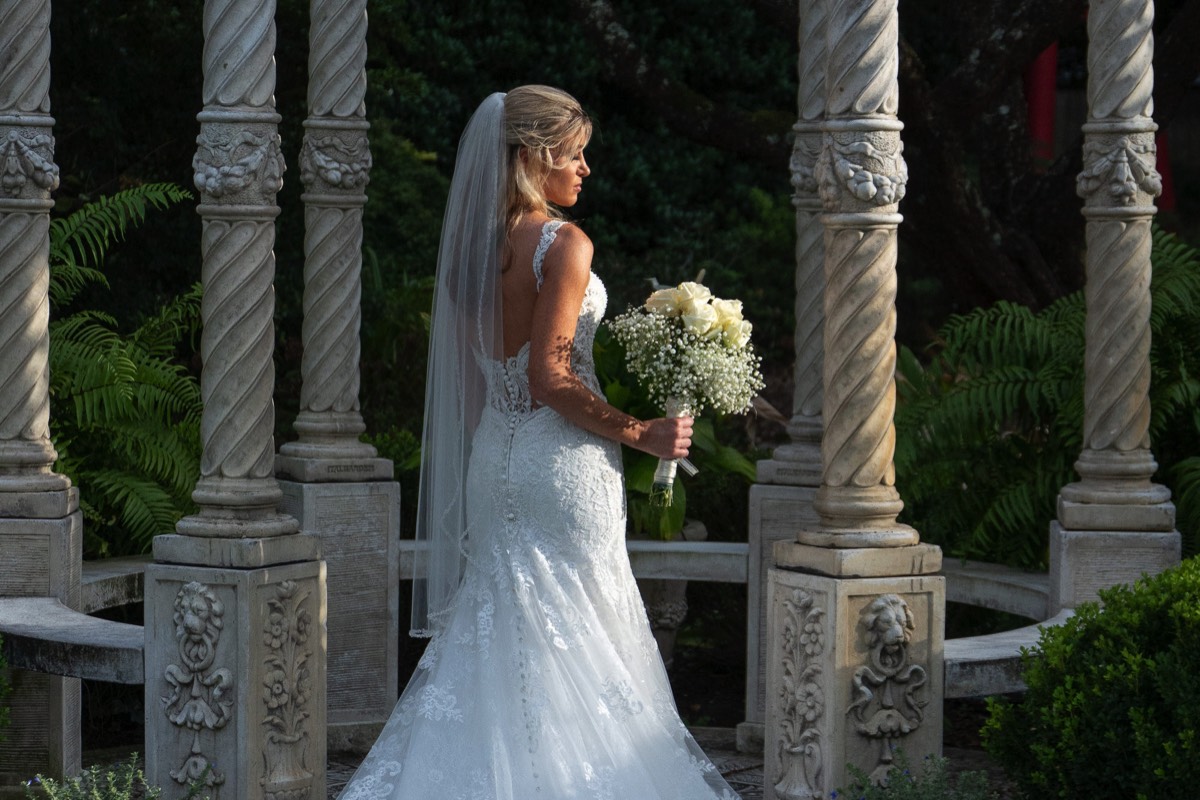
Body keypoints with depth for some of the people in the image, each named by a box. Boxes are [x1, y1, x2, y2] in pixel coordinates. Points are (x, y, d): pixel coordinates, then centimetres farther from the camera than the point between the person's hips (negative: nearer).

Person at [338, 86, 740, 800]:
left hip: (493, 457, 7)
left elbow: (471, 373, 11)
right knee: (577, 639, 2)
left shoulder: (475, 244, 7)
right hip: (562, 463, -7)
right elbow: (551, 378, -20)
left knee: (497, 642, 13)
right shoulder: (563, 244, -15)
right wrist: (643, 435, -13)